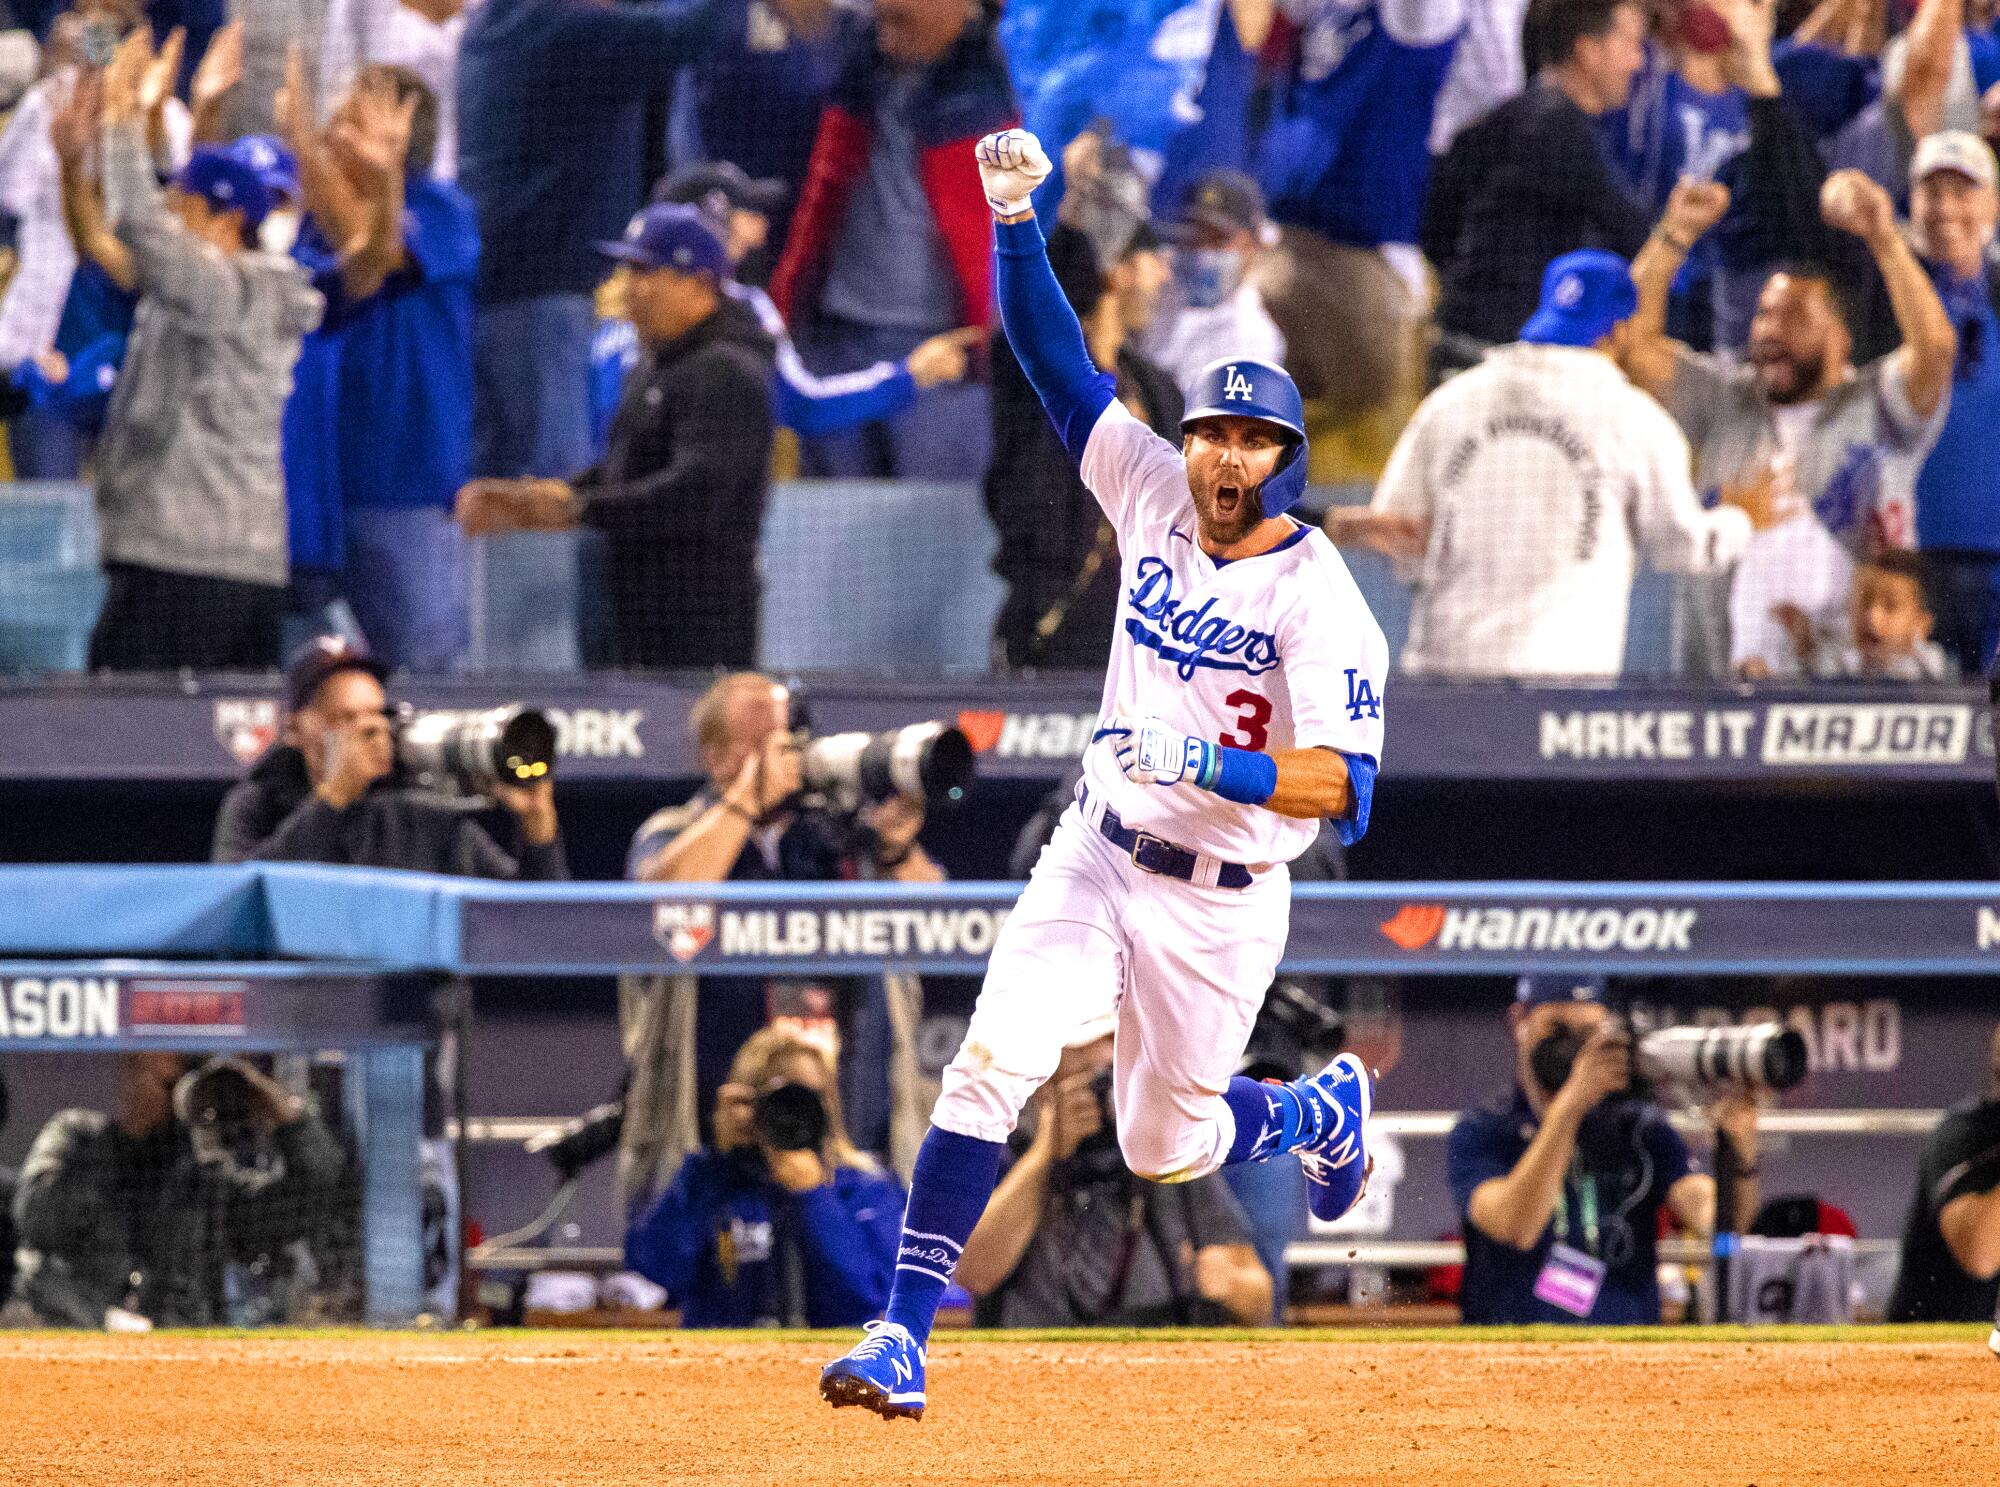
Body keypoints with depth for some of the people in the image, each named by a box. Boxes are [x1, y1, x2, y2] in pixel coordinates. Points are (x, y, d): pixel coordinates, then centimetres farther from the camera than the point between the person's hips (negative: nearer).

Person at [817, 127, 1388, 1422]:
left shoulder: (1317, 596, -18)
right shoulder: (1154, 497, -3)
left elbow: (1342, 784, -25)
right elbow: (1053, 355, -3)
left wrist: (1215, 766, -39)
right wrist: (1017, 220, -15)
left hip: (1223, 903, -3)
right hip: (1098, 861, 3)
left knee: (1168, 1146, 12)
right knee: (992, 1067, -17)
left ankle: (1322, 1111, 47)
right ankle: (904, 1337, -18)